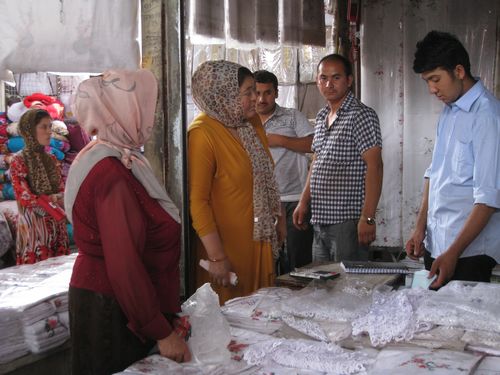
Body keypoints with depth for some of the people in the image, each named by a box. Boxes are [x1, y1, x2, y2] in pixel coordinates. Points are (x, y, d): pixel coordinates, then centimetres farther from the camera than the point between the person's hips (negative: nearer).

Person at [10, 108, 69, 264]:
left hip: (56, 224, 6)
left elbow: (61, 190, 9)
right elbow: (24, 197, -13)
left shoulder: (51, 159, 11)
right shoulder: (18, 161, -7)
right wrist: (54, 199, -19)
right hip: (33, 225, -6)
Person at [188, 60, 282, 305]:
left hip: (258, 238, 8)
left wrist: (276, 218, 15)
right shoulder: (203, 133, -18)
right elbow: (197, 200, -20)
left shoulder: (252, 122, 7)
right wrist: (216, 256, -20)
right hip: (227, 246, -8)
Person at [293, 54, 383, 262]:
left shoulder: (361, 115, -10)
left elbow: (374, 166, -16)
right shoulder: (321, 117, 15)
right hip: (320, 220, 8)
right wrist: (304, 202, 15)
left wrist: (368, 218, -22)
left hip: (348, 221, -8)